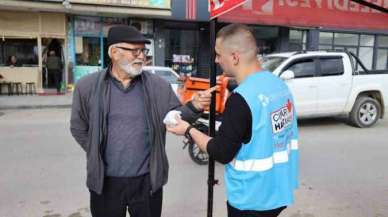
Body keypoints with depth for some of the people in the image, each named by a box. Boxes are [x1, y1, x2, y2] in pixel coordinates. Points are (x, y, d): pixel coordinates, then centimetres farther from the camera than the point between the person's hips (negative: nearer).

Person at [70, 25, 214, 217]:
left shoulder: (158, 86, -4)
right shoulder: (88, 86, -3)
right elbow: (78, 128, 5)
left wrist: (194, 107, -20)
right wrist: (98, 154, 3)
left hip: (147, 180, 1)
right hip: (106, 181, 0)